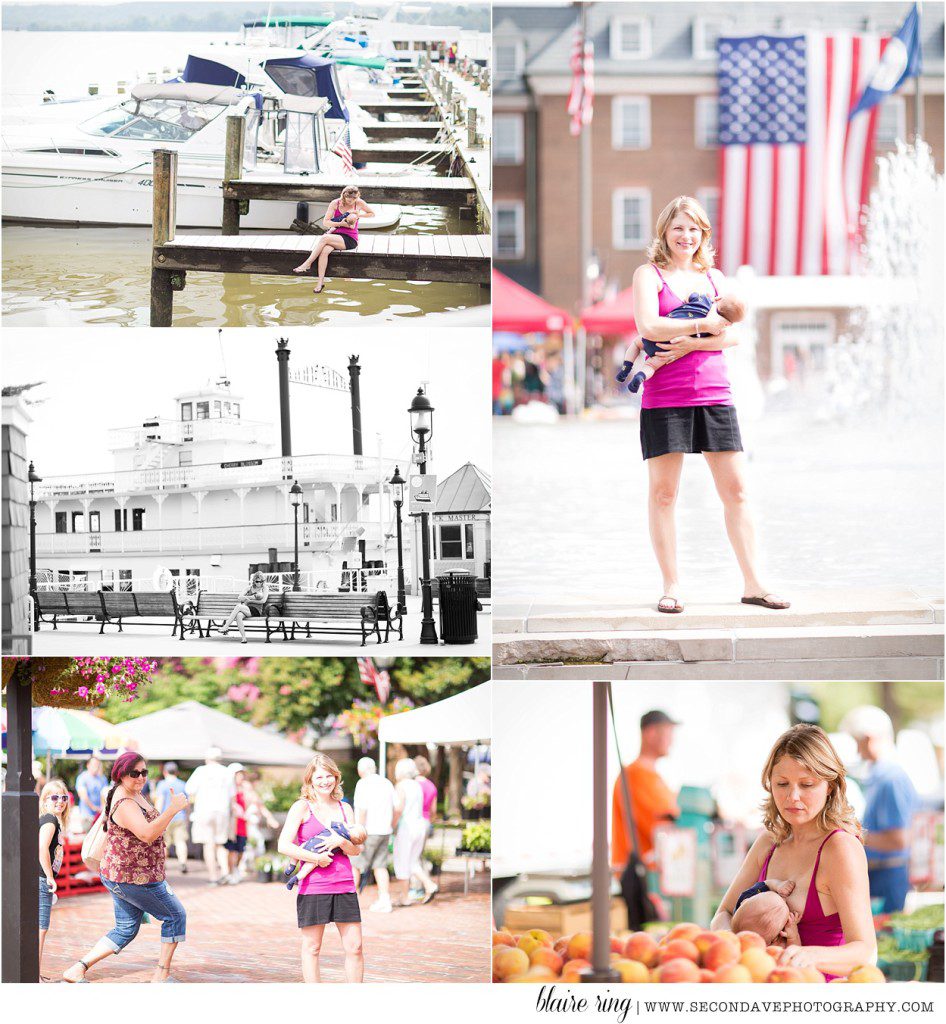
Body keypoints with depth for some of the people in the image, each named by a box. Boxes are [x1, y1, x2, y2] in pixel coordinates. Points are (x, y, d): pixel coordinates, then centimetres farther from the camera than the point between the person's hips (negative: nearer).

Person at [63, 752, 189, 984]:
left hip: (120, 876, 10)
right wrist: (173, 809, -38)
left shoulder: (134, 794, 9)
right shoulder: (125, 804, -24)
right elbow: (147, 834, -37)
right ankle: (162, 975, 12)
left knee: (125, 930, 15)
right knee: (175, 915, 6)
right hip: (134, 878, -10)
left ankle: (77, 969, 9)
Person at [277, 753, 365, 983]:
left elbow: (356, 850, 11)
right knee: (312, 947, 2)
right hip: (313, 886, -4)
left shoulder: (345, 809, 14)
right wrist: (316, 858, -13)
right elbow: (284, 845, -9)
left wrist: (341, 842, -10)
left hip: (344, 885, 4)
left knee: (354, 947, 2)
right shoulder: (302, 807, 0)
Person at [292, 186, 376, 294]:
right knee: (324, 250, -31)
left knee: (324, 238, -29)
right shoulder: (335, 203, 2)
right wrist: (341, 223, -14)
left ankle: (307, 264, -22)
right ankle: (320, 281, -29)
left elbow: (372, 214, 14)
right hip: (336, 235, 3)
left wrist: (358, 215, -2)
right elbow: (325, 222, 0)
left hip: (350, 239, -3)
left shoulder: (359, 203, -1)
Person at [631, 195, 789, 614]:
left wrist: (689, 344, -11)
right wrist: (704, 325, -8)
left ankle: (752, 583, 7)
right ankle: (671, 586, 6)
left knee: (735, 490, 2)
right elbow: (648, 327, -13)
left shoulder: (714, 278, 16)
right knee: (663, 492, -2)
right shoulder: (649, 274, 3)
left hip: (714, 394, 4)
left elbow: (731, 335, 4)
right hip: (664, 398, -4)